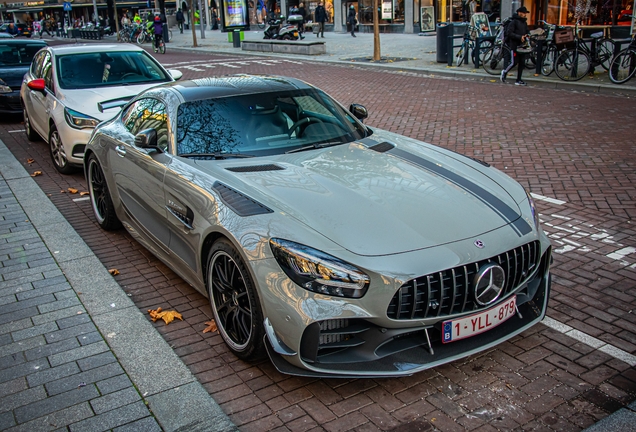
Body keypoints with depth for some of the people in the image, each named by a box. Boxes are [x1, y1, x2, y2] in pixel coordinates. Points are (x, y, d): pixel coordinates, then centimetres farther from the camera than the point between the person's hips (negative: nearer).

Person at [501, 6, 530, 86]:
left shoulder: (524, 23, 16)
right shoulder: (514, 22, -8)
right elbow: (509, 33, -15)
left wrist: (526, 35, 0)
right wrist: (519, 37, -22)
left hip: (522, 45, 7)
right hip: (514, 45, -7)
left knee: (522, 63, 3)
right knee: (514, 62, -6)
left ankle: (518, 80, 8)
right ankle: (504, 72, 21)